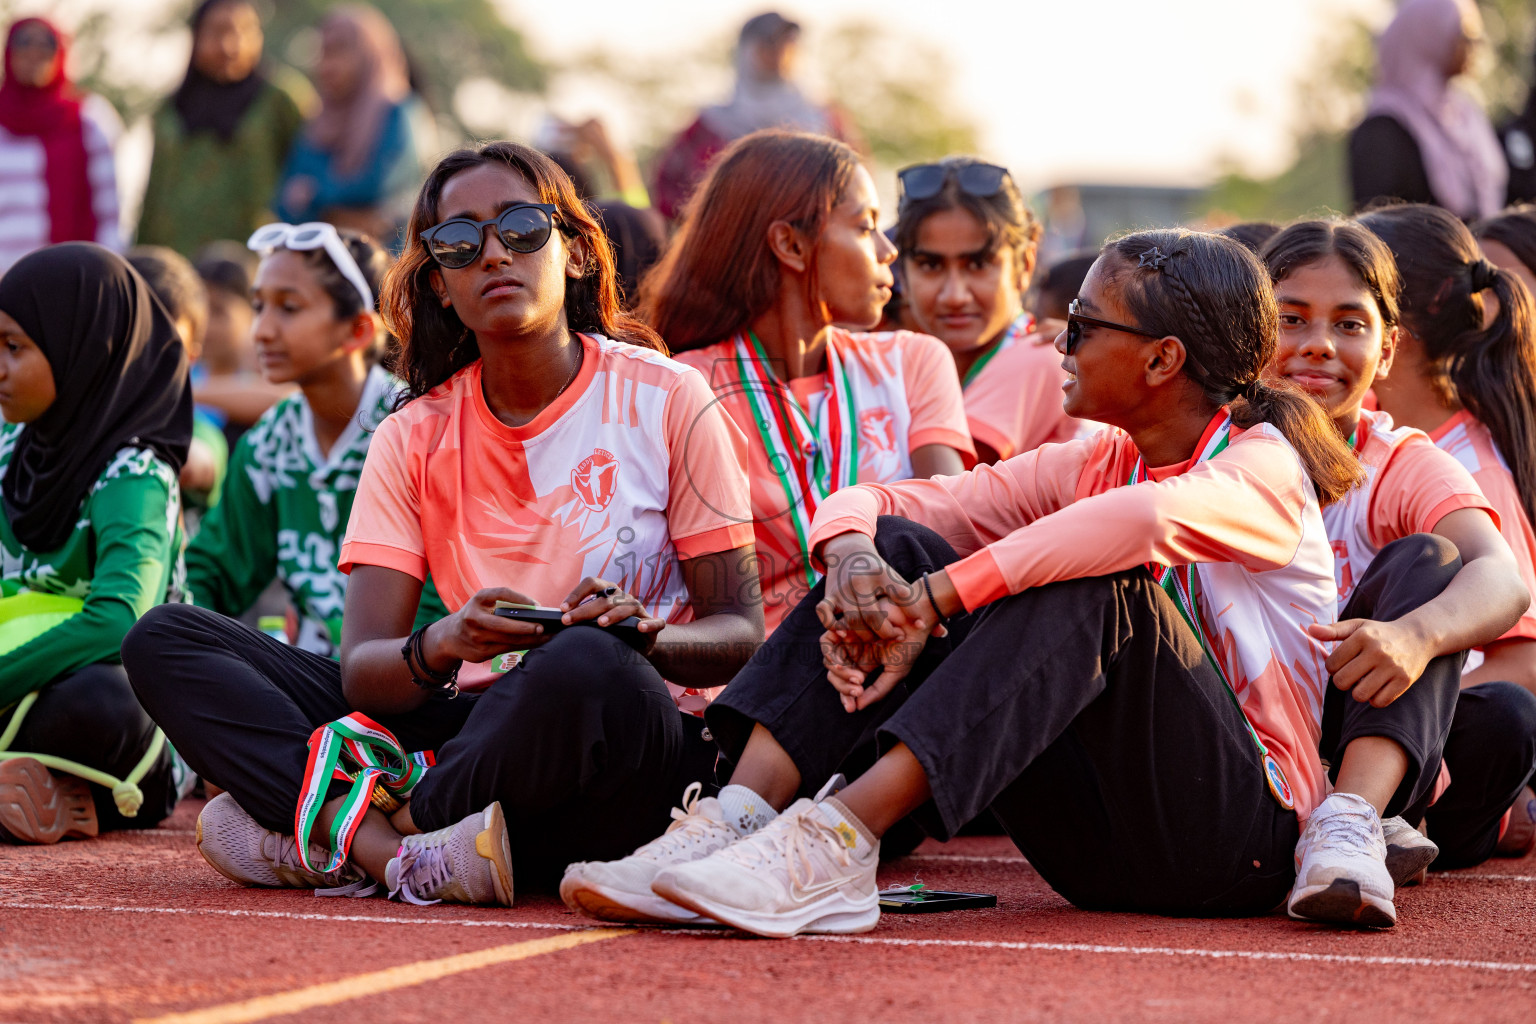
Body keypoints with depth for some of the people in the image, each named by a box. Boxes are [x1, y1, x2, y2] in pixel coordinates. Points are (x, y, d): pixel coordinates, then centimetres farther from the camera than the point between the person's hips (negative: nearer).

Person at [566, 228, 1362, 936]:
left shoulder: (1262, 467, -7)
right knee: (896, 547, -7)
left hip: (1239, 833, -6)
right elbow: (868, 503, 5)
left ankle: (842, 840, -40)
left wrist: (929, 603, -32)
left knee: (1093, 584, -31)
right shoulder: (1089, 466, 13)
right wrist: (852, 556, -20)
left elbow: (1141, 519, -31)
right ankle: (739, 818, -26)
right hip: (1097, 853, 6)